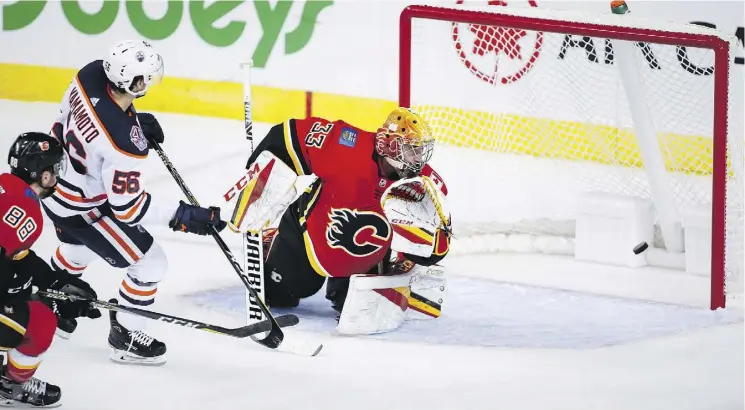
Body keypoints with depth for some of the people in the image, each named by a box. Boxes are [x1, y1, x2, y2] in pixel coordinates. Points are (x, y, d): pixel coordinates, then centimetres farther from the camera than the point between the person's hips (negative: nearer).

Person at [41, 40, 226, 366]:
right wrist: (183, 216, -23)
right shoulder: (125, 145, -39)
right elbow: (127, 207, -27)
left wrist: (135, 121, -3)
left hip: (53, 183, 8)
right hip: (82, 208, -8)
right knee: (150, 264, 5)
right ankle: (124, 338, 22)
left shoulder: (92, 73, -20)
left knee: (78, 249, 37)